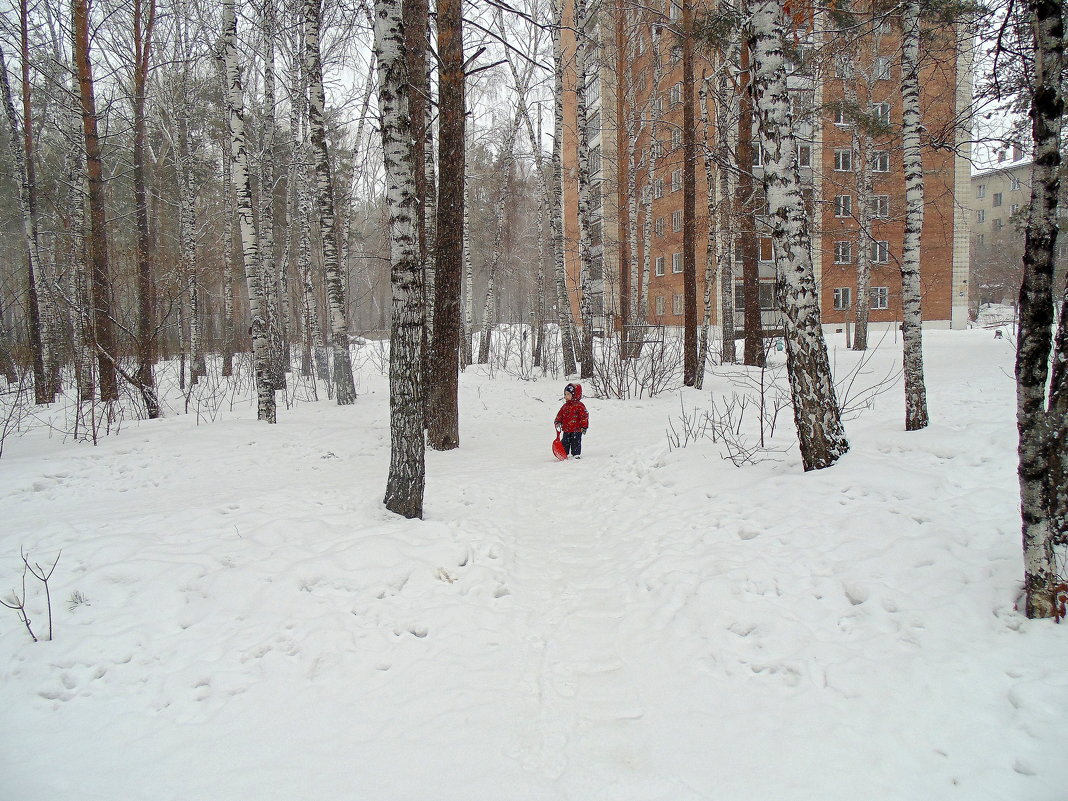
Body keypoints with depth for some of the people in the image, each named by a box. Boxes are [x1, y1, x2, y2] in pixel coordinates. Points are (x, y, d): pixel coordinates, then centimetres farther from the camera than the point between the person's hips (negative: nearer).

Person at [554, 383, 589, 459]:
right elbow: (560, 414, 15)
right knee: (565, 442, 10)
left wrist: (584, 426, -12)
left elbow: (584, 416, -10)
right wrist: (558, 422, -3)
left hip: (576, 430, -6)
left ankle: (576, 454, 12)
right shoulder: (565, 406, 10)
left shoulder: (579, 405, -10)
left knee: (576, 442, 1)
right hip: (566, 429, 6)